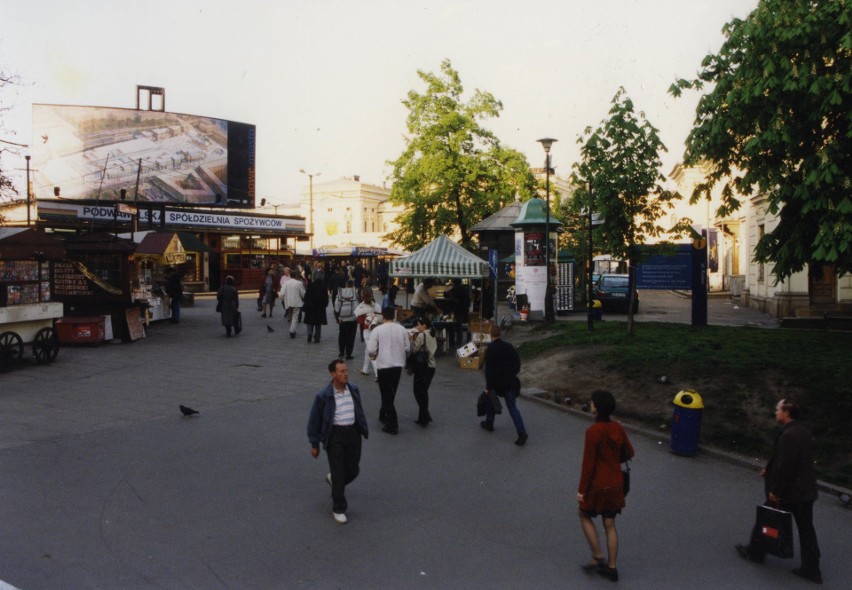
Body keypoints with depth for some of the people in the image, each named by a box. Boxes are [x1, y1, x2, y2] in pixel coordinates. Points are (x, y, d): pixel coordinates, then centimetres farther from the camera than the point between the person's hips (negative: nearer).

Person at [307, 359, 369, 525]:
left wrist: (364, 431, 15)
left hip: (353, 432, 5)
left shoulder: (353, 390, 3)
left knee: (353, 469, 11)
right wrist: (314, 444, -1)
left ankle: (333, 480, 44)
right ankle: (338, 509, 15)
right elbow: (315, 420, -4)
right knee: (339, 472, -1)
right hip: (334, 435, -5)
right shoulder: (323, 396, -12)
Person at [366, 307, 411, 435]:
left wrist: (373, 357, 9)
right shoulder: (402, 329, 0)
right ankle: (384, 415, 37)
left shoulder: (377, 330, -11)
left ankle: (392, 425, -2)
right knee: (391, 393, 20)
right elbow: (407, 348, 3)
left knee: (386, 395, 2)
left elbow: (372, 350, -12)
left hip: (383, 365, -4)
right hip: (398, 365, 4)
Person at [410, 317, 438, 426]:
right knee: (423, 392, 15)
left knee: (418, 392, 1)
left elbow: (414, 350, -15)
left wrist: (412, 340, 0)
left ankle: (424, 417, -2)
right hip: (431, 366, 8)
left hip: (422, 367, -8)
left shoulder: (421, 335, -14)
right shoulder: (432, 335, 11)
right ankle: (424, 417, 19)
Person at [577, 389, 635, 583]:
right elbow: (629, 453, 9)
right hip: (616, 483, 6)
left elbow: (588, 463, -19)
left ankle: (598, 558, 16)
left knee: (585, 516, 18)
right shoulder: (618, 428, -3)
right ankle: (612, 568, 21)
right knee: (610, 525, 15)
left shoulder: (593, 431, -22)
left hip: (598, 485, -6)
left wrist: (581, 489, -11)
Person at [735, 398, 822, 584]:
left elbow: (785, 465, -24)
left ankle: (755, 551, 28)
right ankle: (811, 568, 17)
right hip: (806, 490, 8)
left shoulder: (788, 435, -23)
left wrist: (775, 491, -17)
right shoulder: (803, 431, 7)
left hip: (787, 491, -8)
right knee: (806, 529, 12)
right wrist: (769, 469, 14)